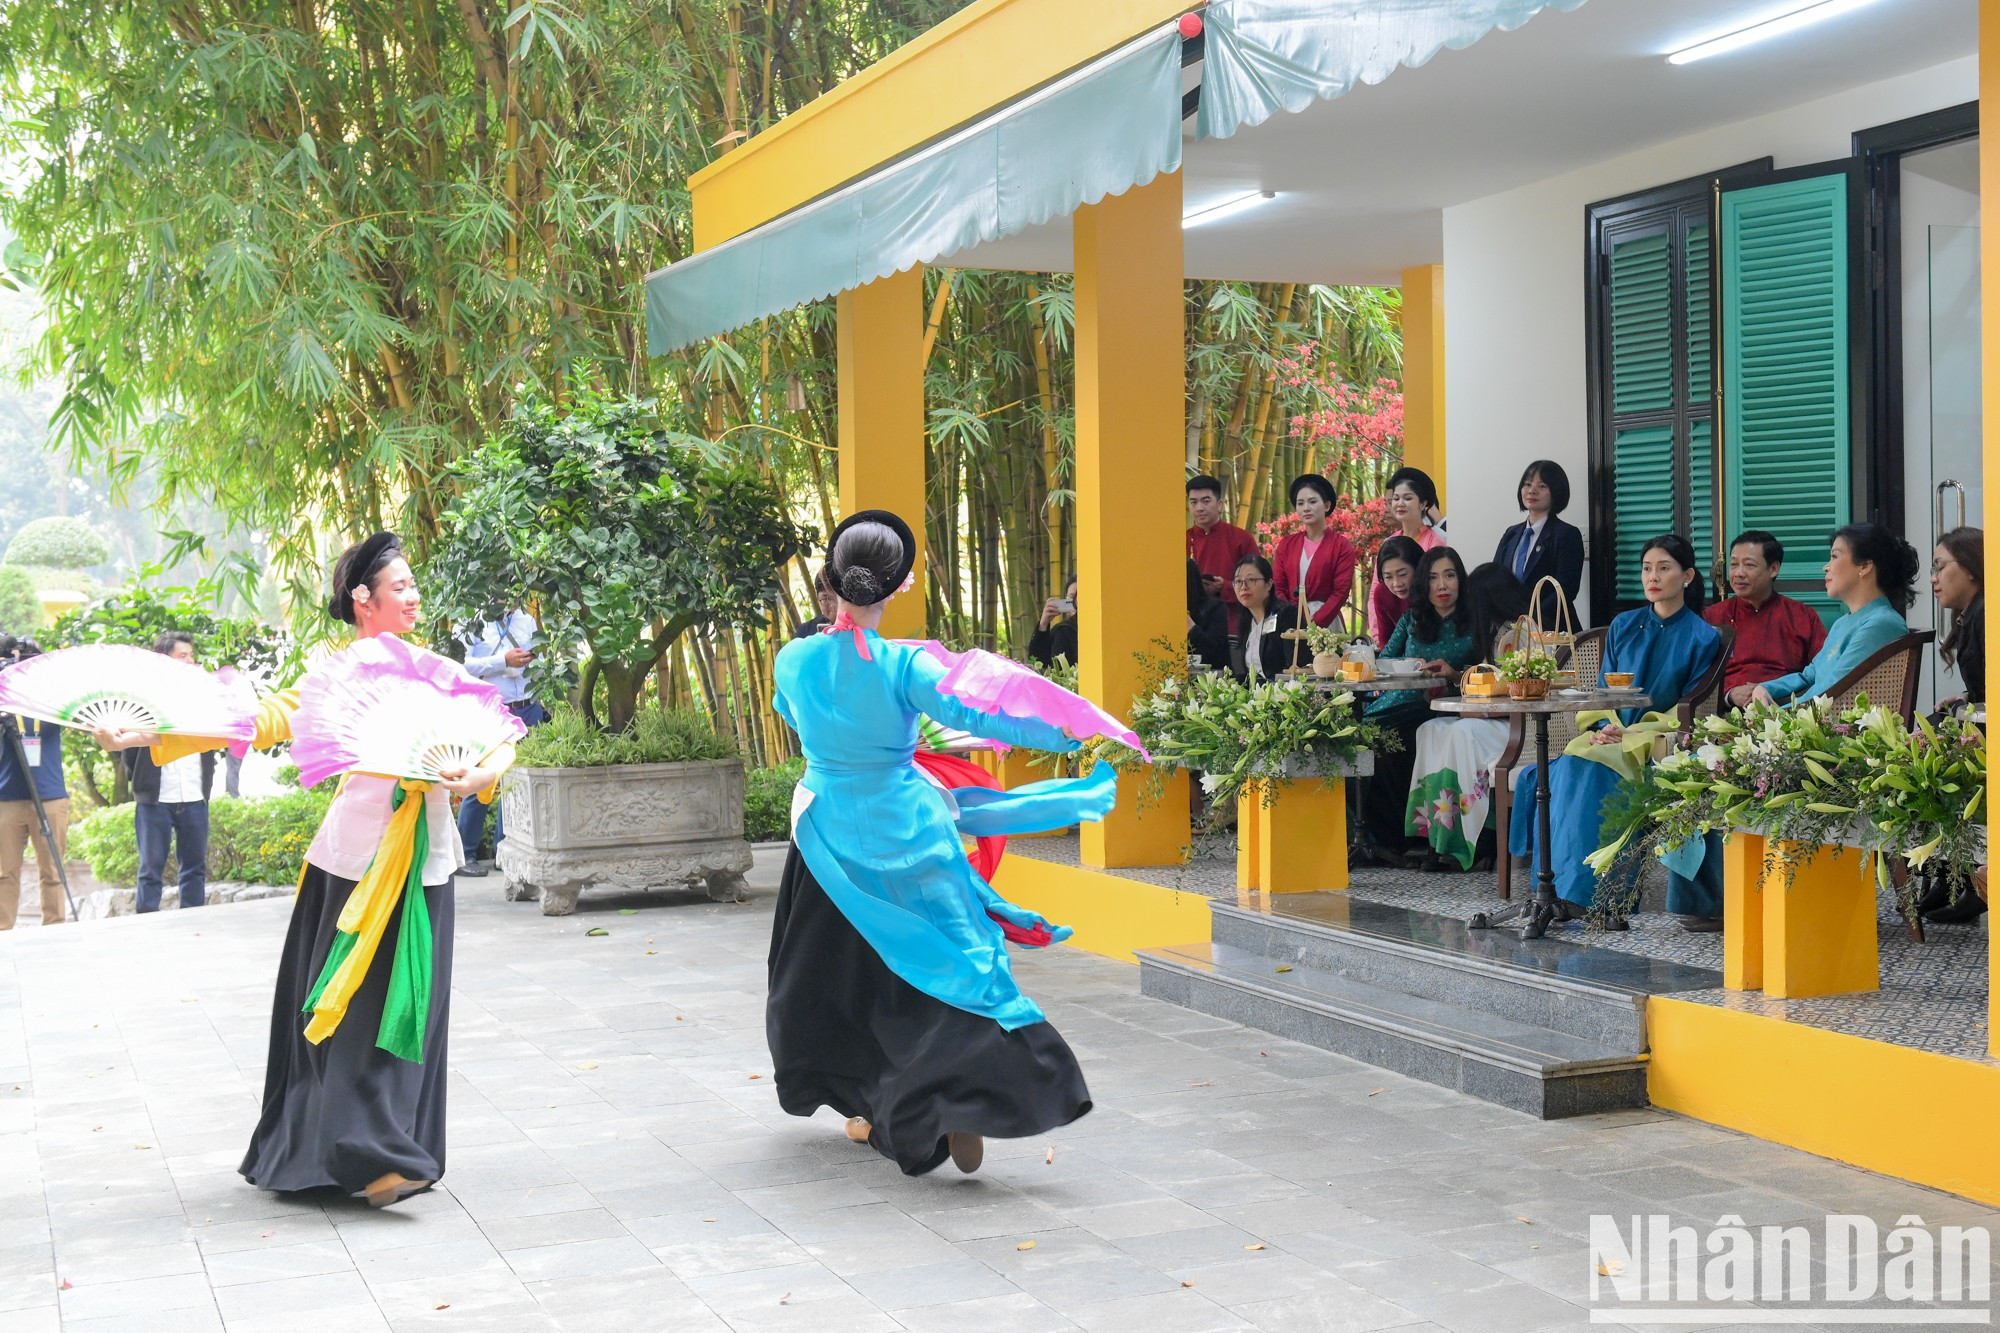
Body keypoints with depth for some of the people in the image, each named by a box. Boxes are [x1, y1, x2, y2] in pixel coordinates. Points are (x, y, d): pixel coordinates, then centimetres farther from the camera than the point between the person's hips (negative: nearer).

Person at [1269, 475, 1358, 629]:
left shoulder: (1342, 546, 0)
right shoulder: (1286, 544, 10)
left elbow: (1341, 592, -6)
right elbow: (1278, 587, 6)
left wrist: (1314, 624, -16)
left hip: (1325, 623, -3)